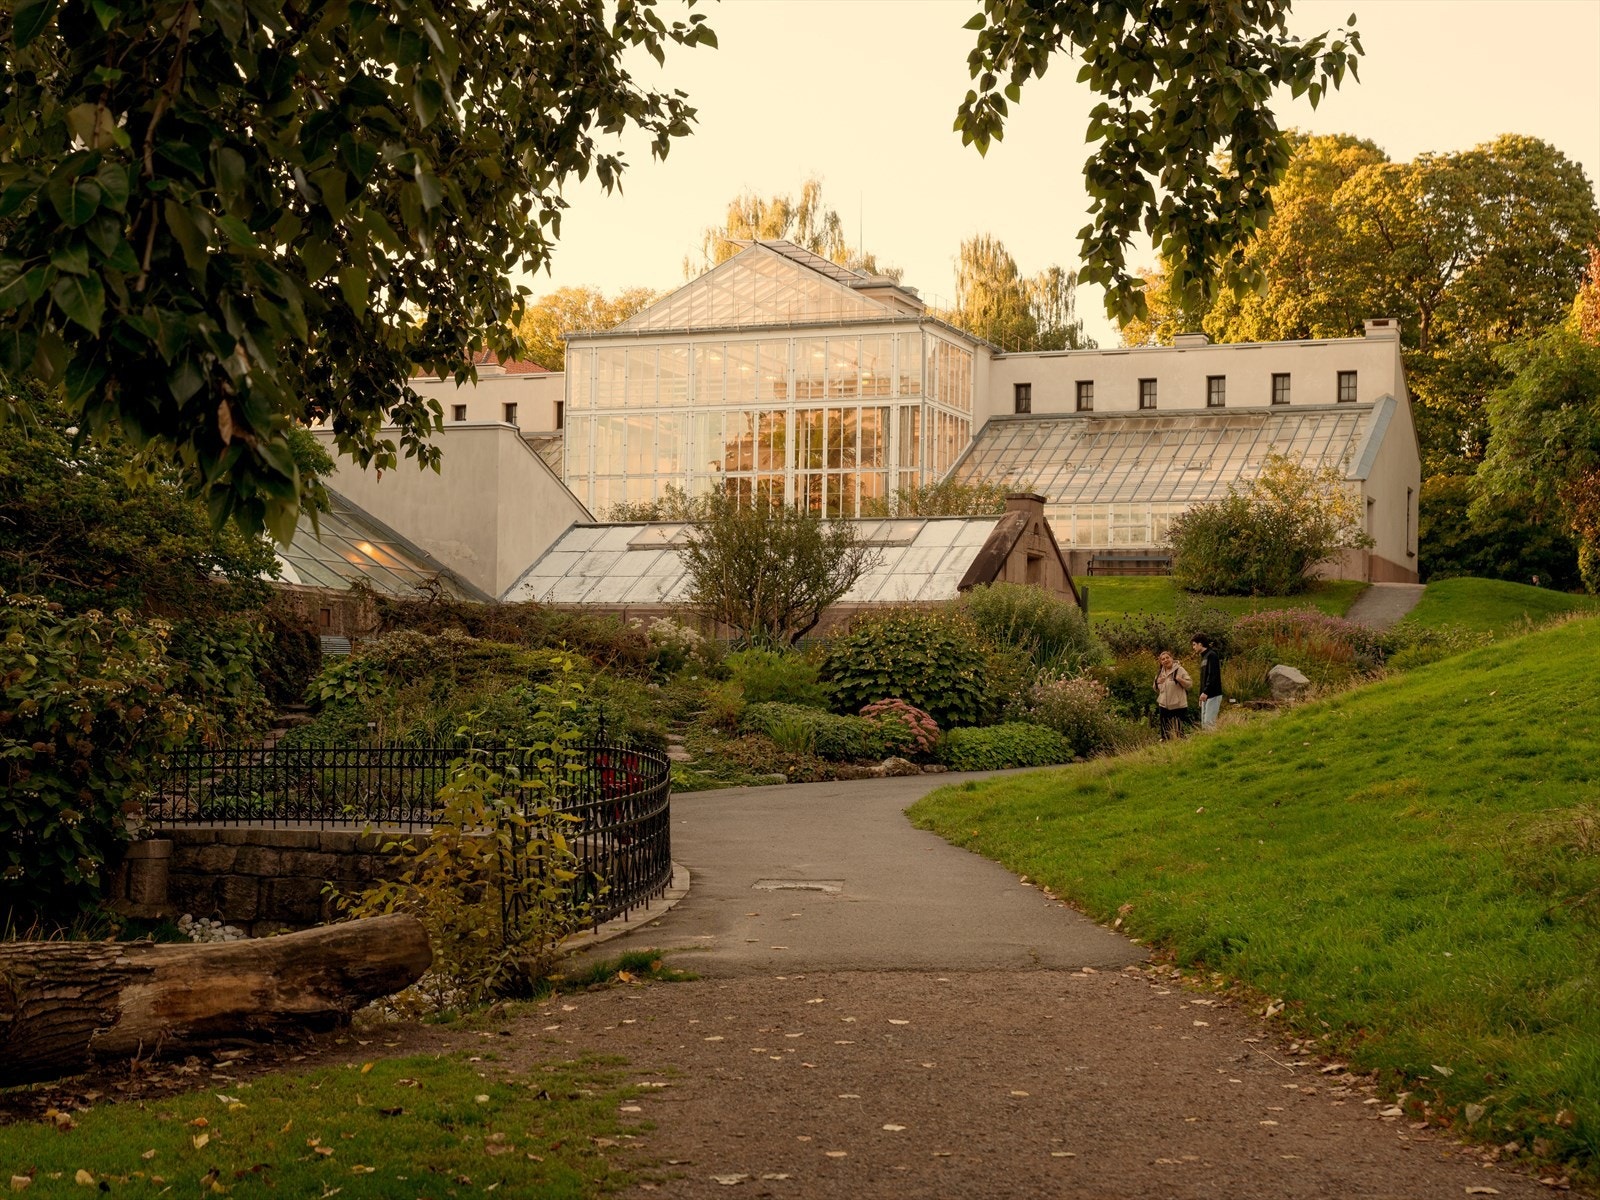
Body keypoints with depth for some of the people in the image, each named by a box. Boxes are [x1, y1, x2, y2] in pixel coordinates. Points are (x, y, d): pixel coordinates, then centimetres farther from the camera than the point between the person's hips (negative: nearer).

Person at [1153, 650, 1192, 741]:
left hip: (1178, 705, -6)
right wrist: (1158, 682, 1)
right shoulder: (1160, 673, 14)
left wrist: (1180, 679, -27)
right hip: (1164, 706, 6)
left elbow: (1189, 684, -9)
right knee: (1165, 730, 11)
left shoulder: (1179, 670, -5)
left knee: (1177, 730, -5)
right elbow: (1156, 690, 22)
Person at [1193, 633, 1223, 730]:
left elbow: (1213, 676, -19)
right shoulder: (1204, 657, 18)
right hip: (1206, 696, 10)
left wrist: (1206, 692, -26)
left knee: (1209, 723, -13)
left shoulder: (1212, 655, -10)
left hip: (1213, 695, -10)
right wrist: (1201, 694, 16)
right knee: (1204, 723, 7)